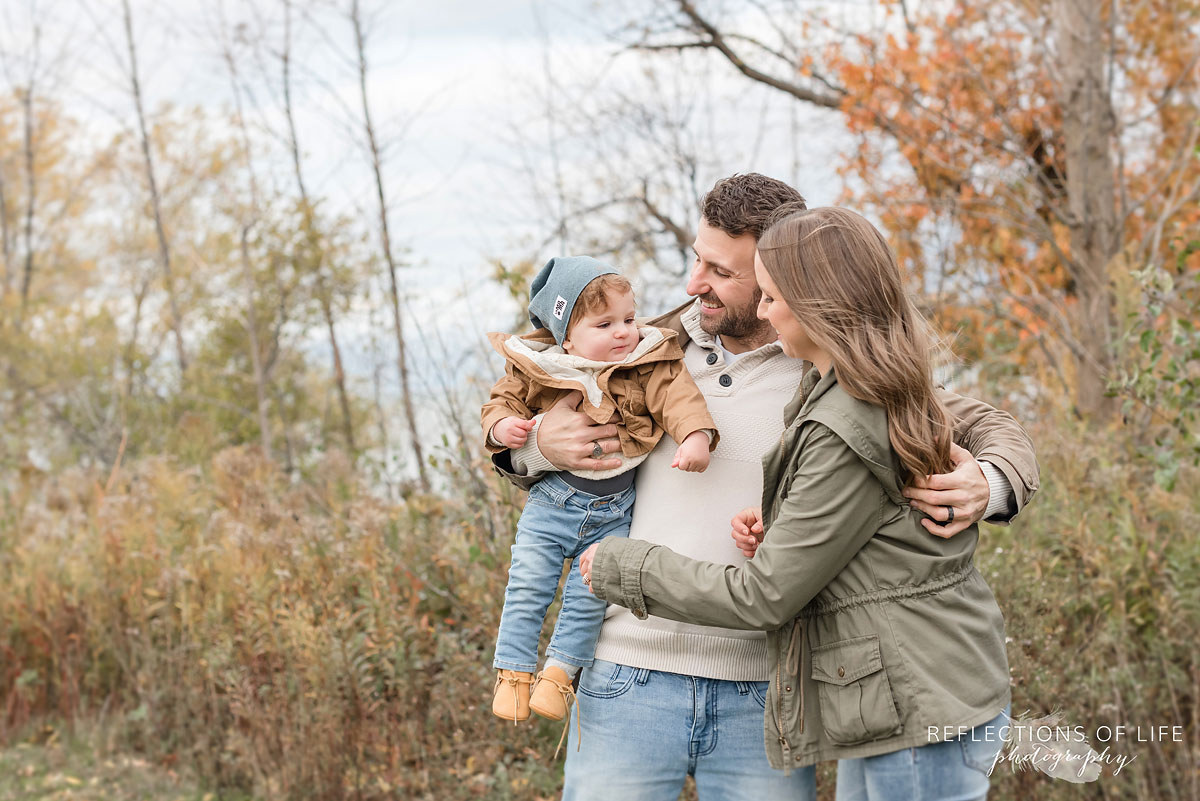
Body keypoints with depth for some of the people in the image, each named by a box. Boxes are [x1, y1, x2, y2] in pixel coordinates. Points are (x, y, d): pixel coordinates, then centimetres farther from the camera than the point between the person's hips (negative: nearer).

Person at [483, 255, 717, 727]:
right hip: (552, 502, 0)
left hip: (613, 512, 0)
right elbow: (505, 398, 9)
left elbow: (677, 397, -14)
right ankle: (513, 671, 11)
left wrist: (695, 436, -32)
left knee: (590, 592, -4)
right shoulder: (539, 370, -4)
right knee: (527, 586, -3)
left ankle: (561, 670, 14)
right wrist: (501, 425, -12)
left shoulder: (649, 367, -4)